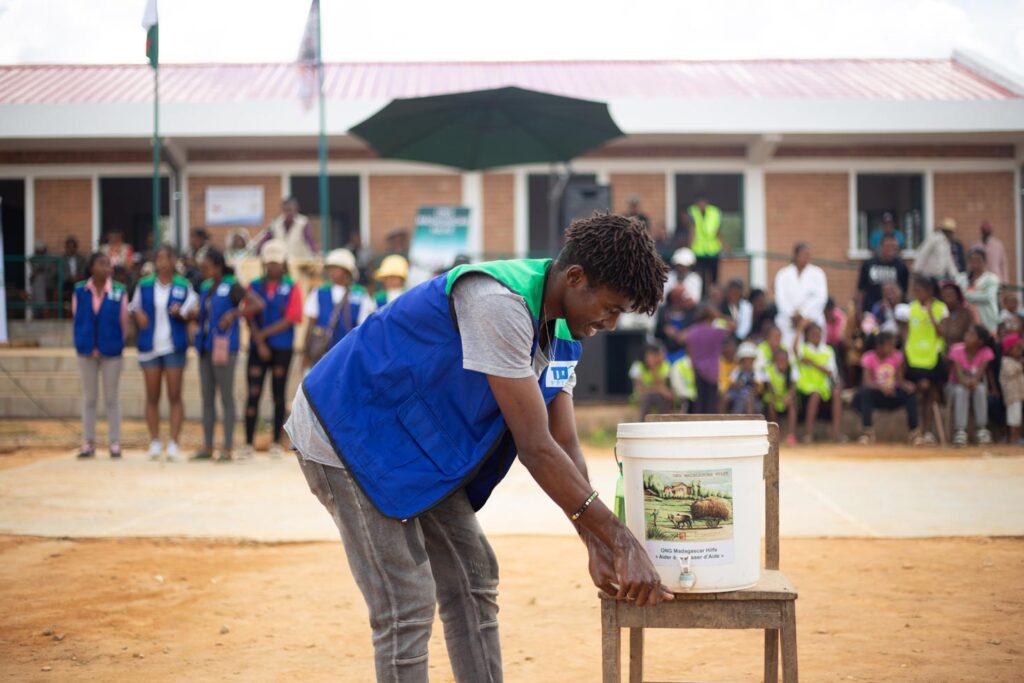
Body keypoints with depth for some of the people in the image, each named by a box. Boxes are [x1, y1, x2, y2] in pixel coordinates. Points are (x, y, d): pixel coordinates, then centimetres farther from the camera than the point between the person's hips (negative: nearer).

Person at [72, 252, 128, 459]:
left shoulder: (119, 292, -6)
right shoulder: (80, 291, -2)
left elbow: (124, 322, -2)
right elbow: (76, 318, 2)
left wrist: (117, 344, -5)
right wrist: (83, 344, -3)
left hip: (111, 351, -2)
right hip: (86, 351, 2)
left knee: (112, 398, 4)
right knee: (89, 397, 8)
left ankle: (115, 442, 8)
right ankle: (89, 442, 13)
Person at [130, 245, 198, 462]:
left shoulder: (184, 286, 1)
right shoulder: (144, 285, 6)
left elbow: (192, 311, 4)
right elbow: (133, 307, 13)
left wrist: (181, 312, -17)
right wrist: (138, 315, -8)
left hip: (174, 346, -2)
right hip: (150, 346, 2)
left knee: (174, 396, -2)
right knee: (152, 397, 5)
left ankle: (174, 443, 0)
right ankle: (154, 442, 13)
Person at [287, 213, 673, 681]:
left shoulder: (561, 331, 0)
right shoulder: (499, 303, -31)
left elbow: (564, 444, 1)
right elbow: (536, 448, -31)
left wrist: (597, 543, -11)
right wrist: (622, 540, -28)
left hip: (419, 445, 10)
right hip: (349, 434, -10)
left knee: (472, 581, 9)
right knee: (407, 606, -12)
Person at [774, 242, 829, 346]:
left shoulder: (817, 273, 7)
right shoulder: (783, 274, 8)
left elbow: (820, 297, -2)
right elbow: (781, 297, -1)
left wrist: (803, 315, -10)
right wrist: (793, 315, -13)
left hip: (811, 319, 0)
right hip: (788, 322, 0)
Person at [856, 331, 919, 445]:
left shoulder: (897, 356, 0)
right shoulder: (868, 358, -9)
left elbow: (900, 380, -2)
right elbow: (867, 382, -21)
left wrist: (905, 385, -26)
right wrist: (881, 387, -42)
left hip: (893, 395, 2)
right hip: (877, 395, -2)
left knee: (911, 393, -26)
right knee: (865, 392, -35)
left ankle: (914, 432, -21)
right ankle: (867, 432, -31)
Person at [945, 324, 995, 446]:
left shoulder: (986, 352, -13)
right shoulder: (957, 350, -16)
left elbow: (981, 373, -24)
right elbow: (958, 374, -25)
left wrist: (974, 381, -48)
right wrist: (965, 382, -48)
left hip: (976, 386, 1)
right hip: (956, 387, -1)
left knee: (981, 389, -33)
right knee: (961, 390, -35)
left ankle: (981, 430, -27)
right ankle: (960, 431, -39)